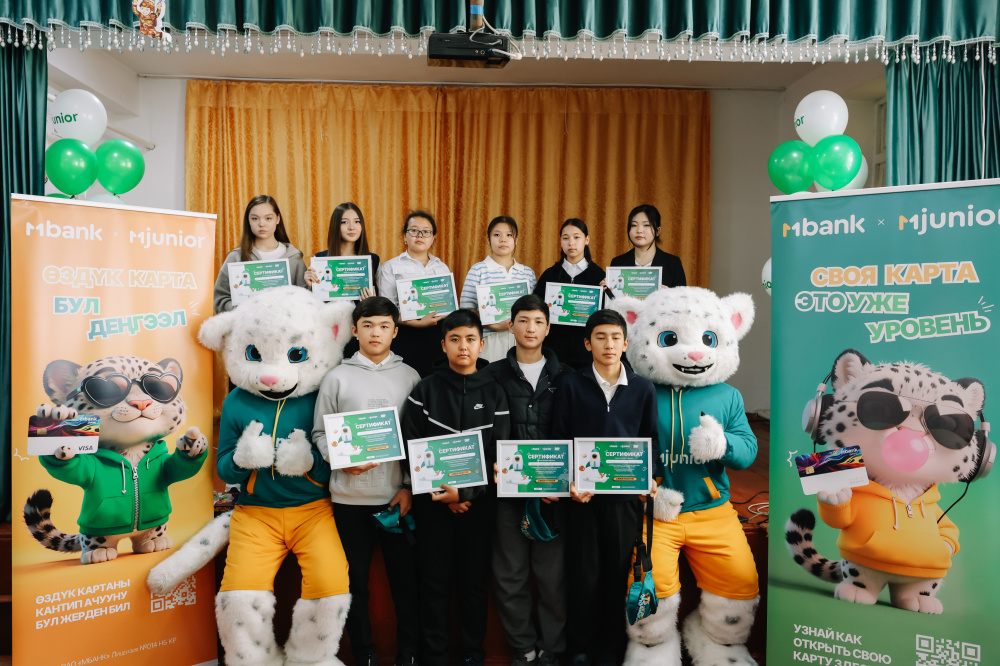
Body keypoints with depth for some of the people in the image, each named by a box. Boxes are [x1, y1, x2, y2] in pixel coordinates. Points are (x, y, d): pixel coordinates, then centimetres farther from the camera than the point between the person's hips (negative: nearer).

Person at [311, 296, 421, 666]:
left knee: (406, 577, 6)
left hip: (398, 496, 0)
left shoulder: (410, 376, 5)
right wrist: (343, 461, -13)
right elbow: (320, 433, 4)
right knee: (355, 579, 9)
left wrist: (410, 486, -3)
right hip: (350, 498, 0)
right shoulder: (337, 377, 3)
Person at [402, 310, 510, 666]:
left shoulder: (494, 393, 2)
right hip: (433, 500, 0)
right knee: (434, 580, 5)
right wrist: (443, 495, -10)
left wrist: (465, 493, -14)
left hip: (477, 501, 0)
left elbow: (499, 455, -3)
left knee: (474, 579, 8)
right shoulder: (425, 390, 1)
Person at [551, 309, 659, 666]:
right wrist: (569, 481, -11)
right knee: (584, 574, 6)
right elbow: (558, 439, 0)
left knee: (619, 573, 9)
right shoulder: (571, 385, 1)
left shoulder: (643, 389, 5)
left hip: (625, 494, 1)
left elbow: (651, 440, 9)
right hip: (582, 494, -1)